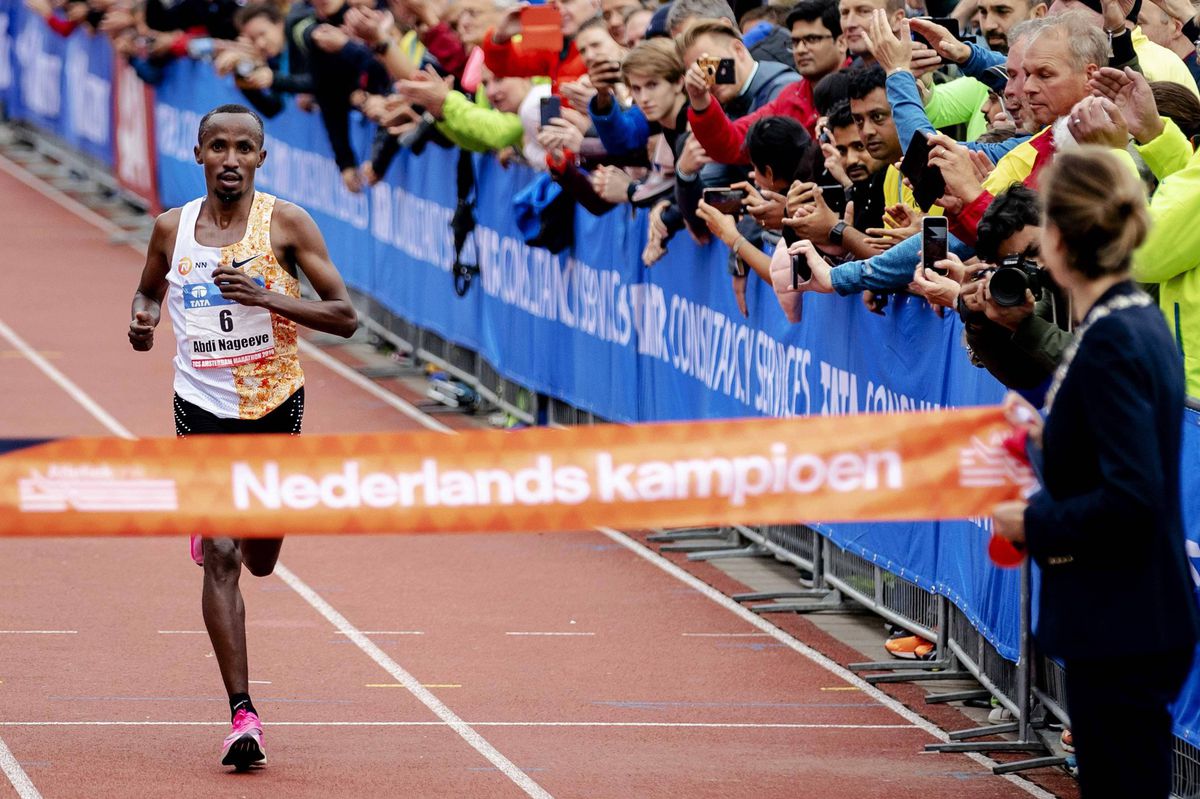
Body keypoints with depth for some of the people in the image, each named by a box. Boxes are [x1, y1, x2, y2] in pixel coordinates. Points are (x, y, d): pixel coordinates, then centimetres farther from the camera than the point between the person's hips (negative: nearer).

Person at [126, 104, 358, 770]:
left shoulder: (286, 224, -8)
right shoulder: (172, 229, 0)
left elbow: (345, 317, -9)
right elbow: (148, 290, 20)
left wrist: (267, 297, -23)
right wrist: (143, 317, -5)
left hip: (275, 405, 0)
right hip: (202, 410, 0)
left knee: (260, 560, 14)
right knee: (220, 560, -11)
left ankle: (240, 519, 53)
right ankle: (242, 714, -10)